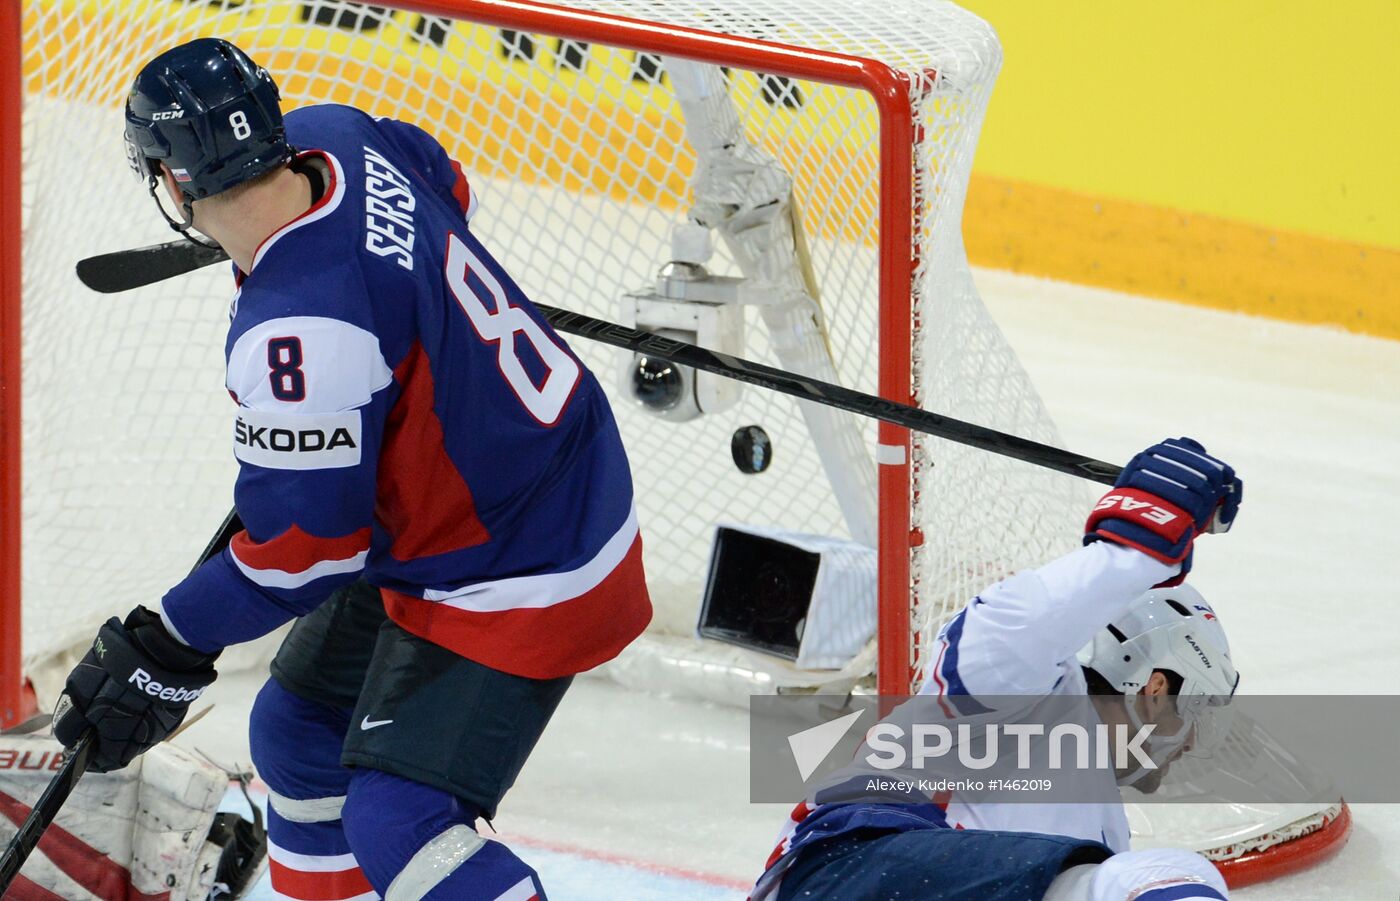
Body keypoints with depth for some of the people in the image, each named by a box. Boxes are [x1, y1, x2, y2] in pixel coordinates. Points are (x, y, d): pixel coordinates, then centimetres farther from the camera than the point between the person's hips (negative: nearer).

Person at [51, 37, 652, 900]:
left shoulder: (298, 330, -34)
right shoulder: (339, 140, -9)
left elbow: (304, 547, -25)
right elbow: (447, 185, 16)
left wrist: (168, 649, -14)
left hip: (517, 581, -10)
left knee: (398, 825, -16)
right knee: (299, 731, 19)